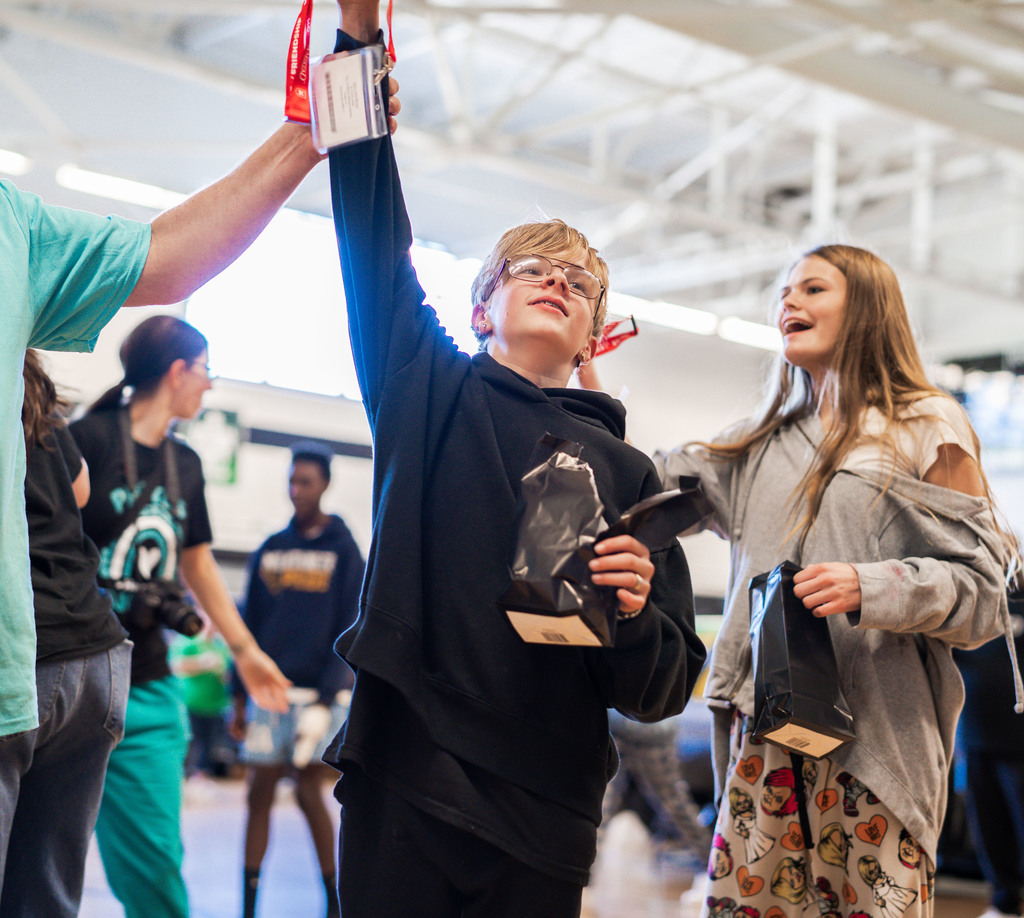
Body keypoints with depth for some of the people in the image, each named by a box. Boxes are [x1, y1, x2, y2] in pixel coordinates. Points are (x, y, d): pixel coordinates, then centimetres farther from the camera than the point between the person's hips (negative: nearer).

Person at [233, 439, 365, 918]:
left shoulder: (344, 550, 0)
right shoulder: (269, 550, 12)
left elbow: (349, 632, -4)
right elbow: (250, 626, 13)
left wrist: (325, 699, -12)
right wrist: (240, 694, 8)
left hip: (318, 693, -4)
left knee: (309, 793, -5)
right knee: (259, 794, 2)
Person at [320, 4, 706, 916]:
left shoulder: (626, 472, 9)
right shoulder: (431, 395, 8)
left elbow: (662, 693, 7)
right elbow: (374, 245, -2)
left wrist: (634, 616, -16)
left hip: (545, 814, 1)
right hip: (404, 778, -1)